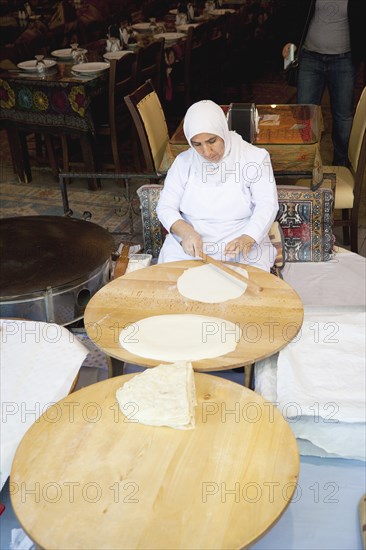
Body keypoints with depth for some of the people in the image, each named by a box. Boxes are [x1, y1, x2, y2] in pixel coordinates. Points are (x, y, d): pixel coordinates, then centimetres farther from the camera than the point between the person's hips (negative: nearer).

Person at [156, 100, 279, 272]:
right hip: (189, 245, 2)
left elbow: (267, 205, -7)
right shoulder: (184, 162, 4)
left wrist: (247, 238, -27)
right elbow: (165, 207, 2)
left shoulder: (255, 157, -2)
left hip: (240, 245, -2)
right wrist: (185, 231, -21)